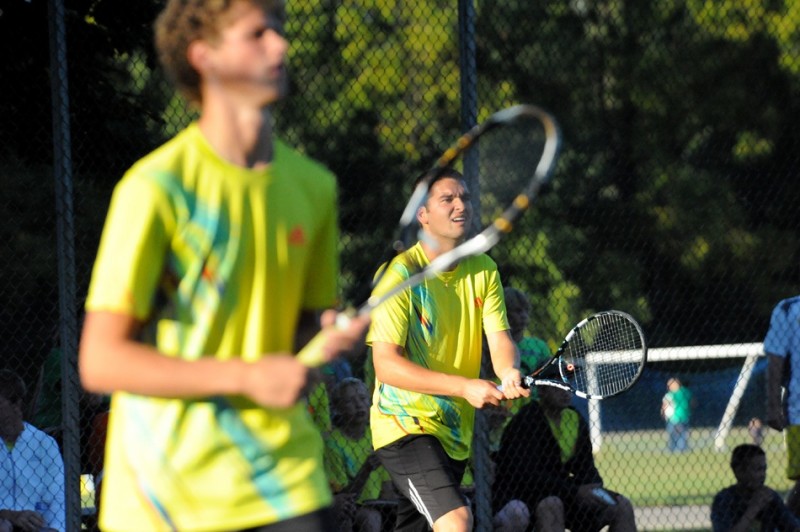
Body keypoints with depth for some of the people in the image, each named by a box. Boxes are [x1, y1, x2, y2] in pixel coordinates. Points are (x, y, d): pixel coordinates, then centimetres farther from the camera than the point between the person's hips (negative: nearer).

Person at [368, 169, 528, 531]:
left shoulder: (484, 271, 6)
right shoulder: (400, 274, -14)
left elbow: (500, 339, -1)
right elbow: (386, 364, -20)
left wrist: (510, 373, -26)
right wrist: (465, 386, -29)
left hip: (456, 430, 7)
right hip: (404, 421, -7)